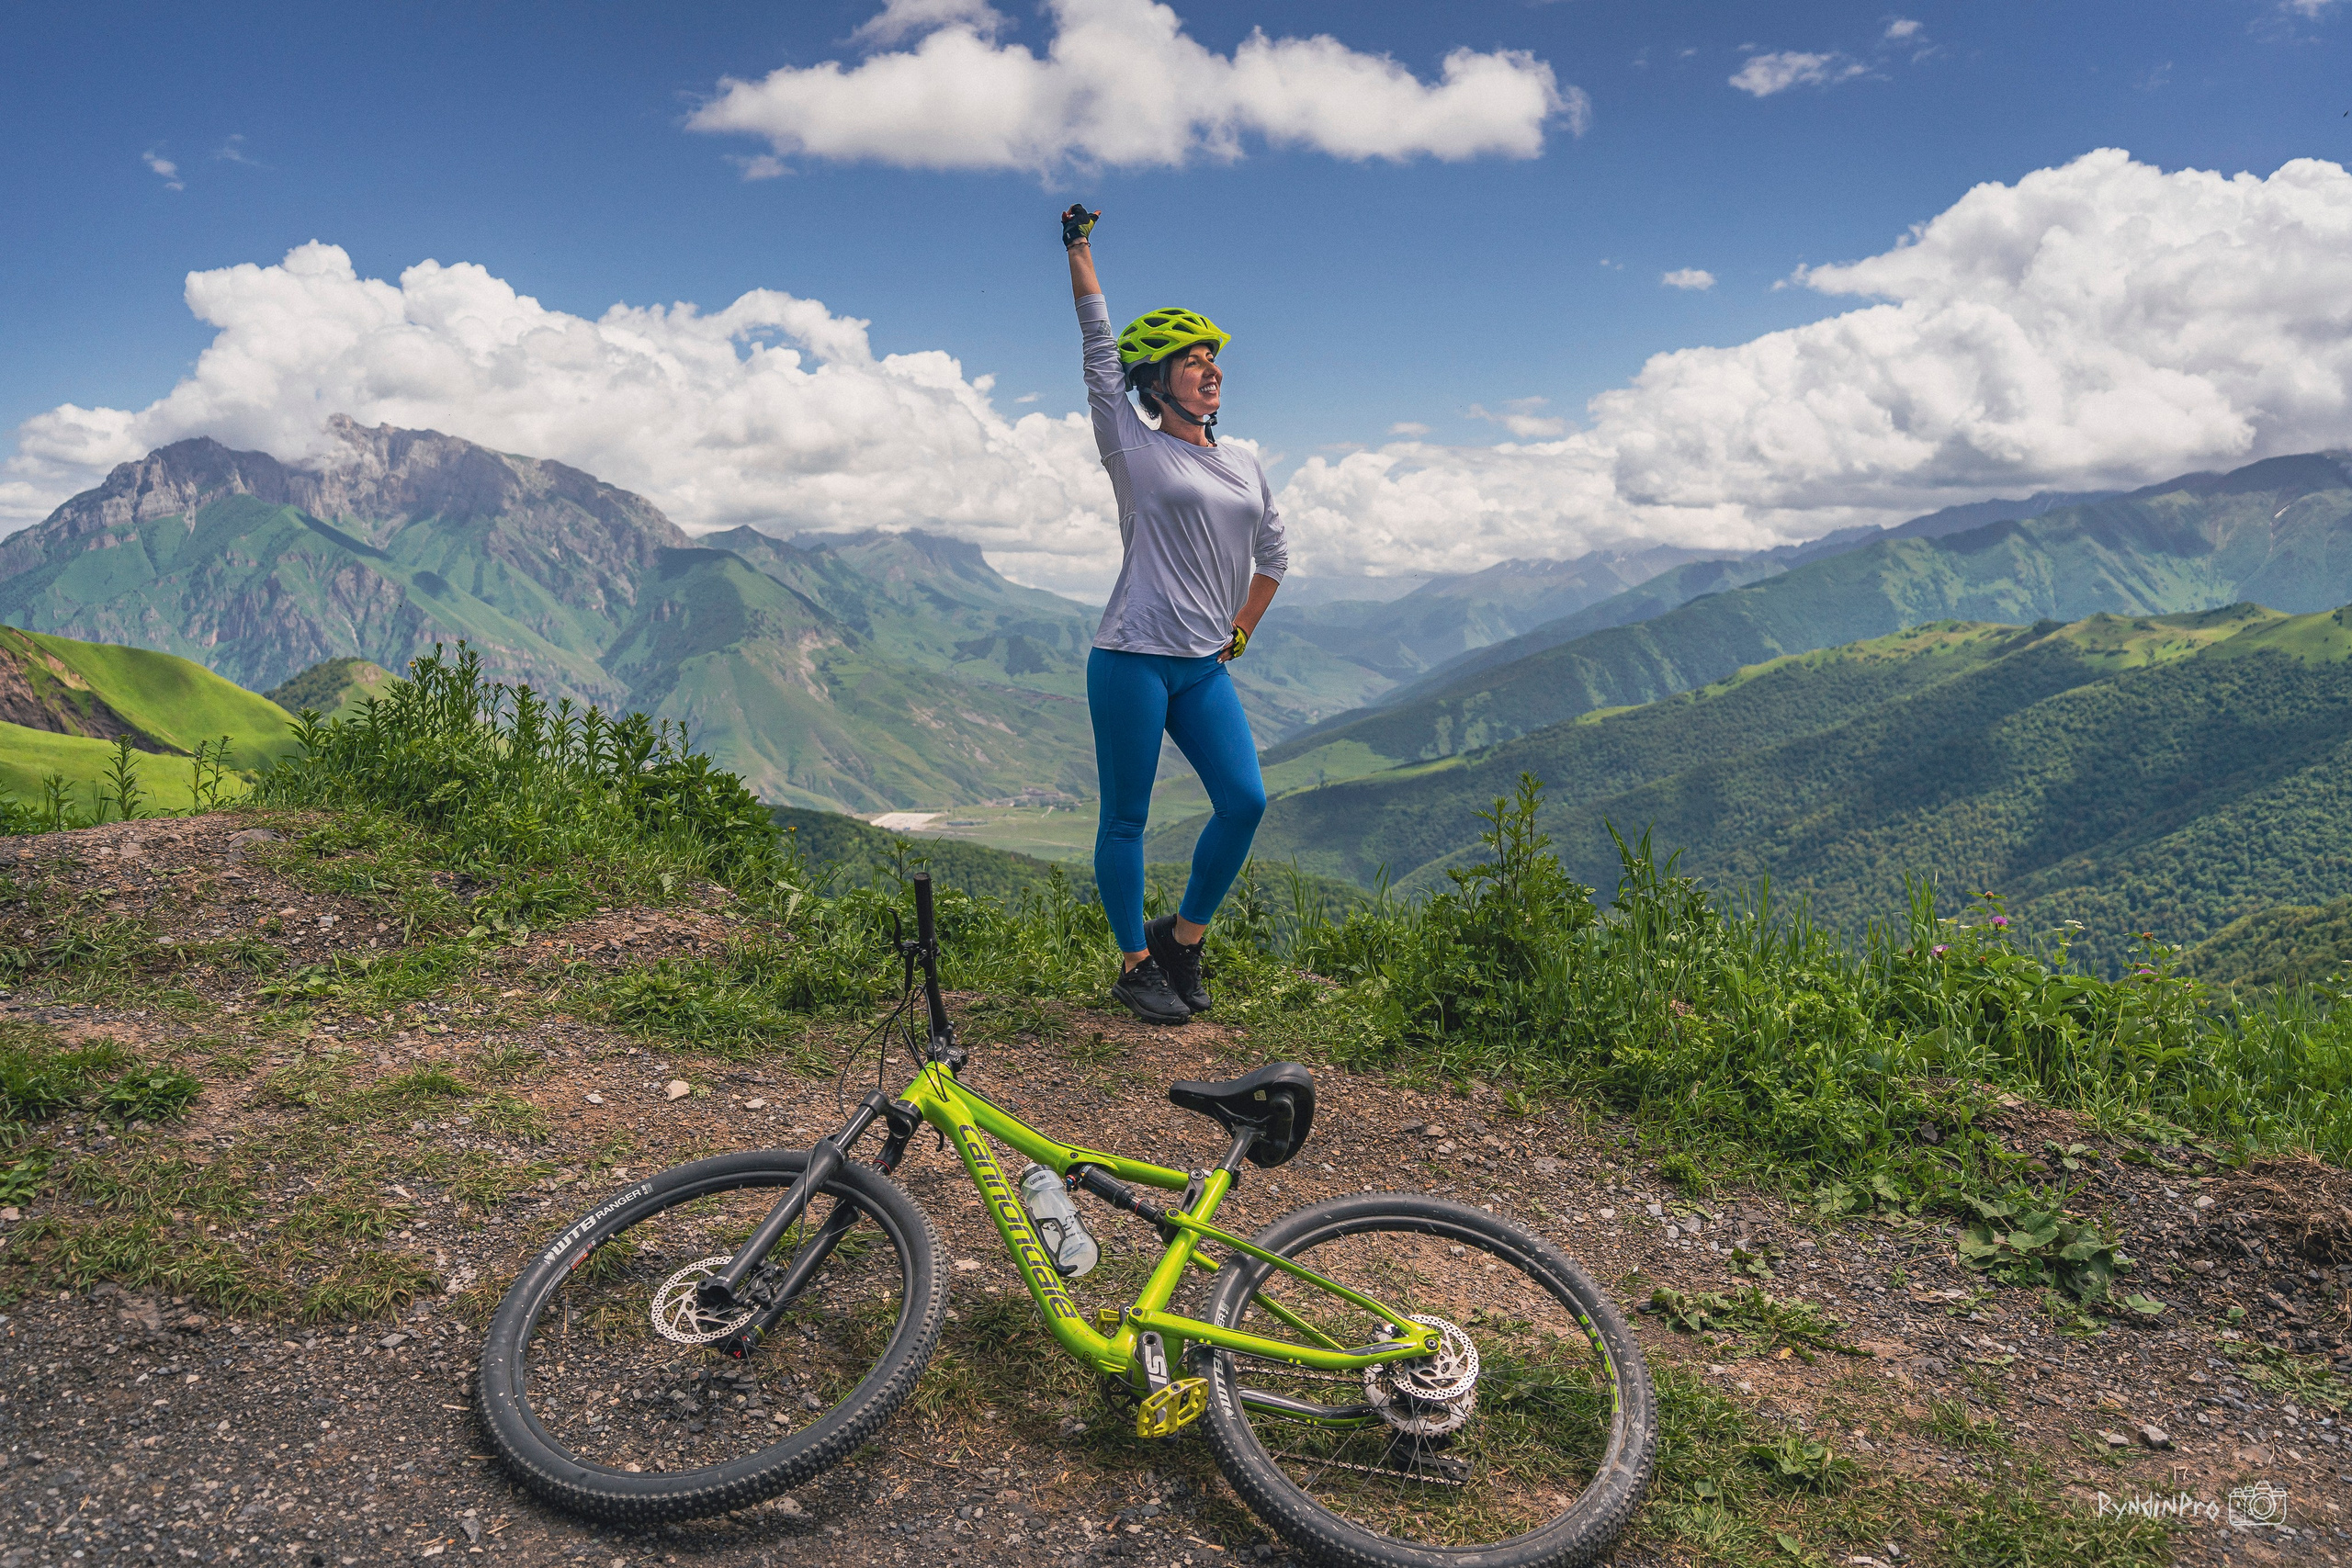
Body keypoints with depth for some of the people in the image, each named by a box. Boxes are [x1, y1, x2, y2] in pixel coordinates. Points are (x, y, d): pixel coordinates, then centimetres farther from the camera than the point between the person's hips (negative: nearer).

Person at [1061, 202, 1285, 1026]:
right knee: (1127, 819, 0)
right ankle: (1135, 964, 14)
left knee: (1244, 801, -6)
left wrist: (1240, 633, 19)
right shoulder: (1135, 450, 0)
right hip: (1132, 660, -5)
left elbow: (1272, 550, 26)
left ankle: (1184, 936, 13)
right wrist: (1079, 252, -4)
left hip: (1205, 668, 5)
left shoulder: (1244, 466, 14)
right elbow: (1100, 349, -4)